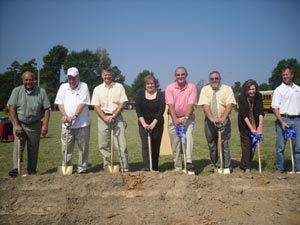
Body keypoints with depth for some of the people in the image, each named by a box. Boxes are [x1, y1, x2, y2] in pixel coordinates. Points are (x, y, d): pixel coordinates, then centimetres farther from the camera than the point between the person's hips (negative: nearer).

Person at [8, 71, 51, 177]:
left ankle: (31, 171, 17)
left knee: (33, 149, 7)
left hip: (35, 125, 0)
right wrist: (16, 125, -10)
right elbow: (12, 108, -3)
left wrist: (45, 125, -10)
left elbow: (46, 109, -4)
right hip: (19, 124, 0)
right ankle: (15, 168, -10)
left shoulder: (41, 92, -3)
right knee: (18, 146, -9)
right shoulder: (17, 91, -1)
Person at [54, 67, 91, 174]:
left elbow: (82, 103, -11)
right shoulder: (63, 87, 9)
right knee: (66, 148, 7)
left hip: (82, 124, -3)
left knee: (83, 148, 4)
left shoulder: (83, 86, -2)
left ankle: (82, 168, 15)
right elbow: (60, 102, 4)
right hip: (66, 124, 3)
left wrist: (74, 116, -20)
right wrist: (64, 115, -11)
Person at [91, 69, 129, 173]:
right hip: (103, 118, 1)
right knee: (104, 144, 4)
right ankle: (107, 166, 17)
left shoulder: (119, 86, 4)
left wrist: (113, 116, -11)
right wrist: (105, 118, -13)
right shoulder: (97, 89, 6)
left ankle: (125, 168, 1)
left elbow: (122, 103, -1)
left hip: (117, 117, -1)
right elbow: (96, 107, 1)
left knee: (122, 143, -4)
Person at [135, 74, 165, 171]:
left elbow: (161, 111, -7)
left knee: (156, 146, 4)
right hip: (144, 124, 0)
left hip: (157, 124, 0)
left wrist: (153, 124, -16)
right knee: (145, 145, -11)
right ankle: (146, 167, -14)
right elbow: (138, 110, -3)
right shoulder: (140, 95, 5)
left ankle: (155, 168, 14)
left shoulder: (160, 95, 1)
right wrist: (143, 123, -15)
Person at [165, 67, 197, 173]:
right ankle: (178, 168, 11)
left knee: (189, 135, -24)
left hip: (188, 117, 0)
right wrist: (175, 119, -24)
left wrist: (186, 118, -25)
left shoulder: (192, 87, -4)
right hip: (174, 118, 1)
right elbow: (170, 105, -12)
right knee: (175, 144, 3)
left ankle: (188, 162, -29)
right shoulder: (170, 87, -3)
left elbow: (191, 104, -13)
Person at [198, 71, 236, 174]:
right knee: (212, 145, 9)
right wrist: (212, 118, -28)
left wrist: (223, 118, -29)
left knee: (224, 144, -6)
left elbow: (229, 104, -14)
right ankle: (215, 165, 23)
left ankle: (227, 167, 2)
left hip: (223, 120, -2)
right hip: (209, 121, 2)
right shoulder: (205, 89, 1)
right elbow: (205, 105, -12)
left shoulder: (227, 89, -2)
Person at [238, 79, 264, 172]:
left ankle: (243, 164, 21)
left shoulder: (258, 96, -7)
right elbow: (244, 114, -20)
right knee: (246, 145, -3)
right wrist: (251, 128, -25)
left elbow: (261, 112, -11)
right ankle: (246, 166, 5)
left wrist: (260, 126, -21)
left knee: (253, 145, 7)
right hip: (244, 125, -3)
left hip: (255, 124, 3)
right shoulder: (242, 97, -16)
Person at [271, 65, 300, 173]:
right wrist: (282, 122, -17)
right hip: (283, 119, -3)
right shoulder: (279, 90, 0)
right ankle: (279, 169, 10)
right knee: (280, 146, 1)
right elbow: (275, 108, -7)